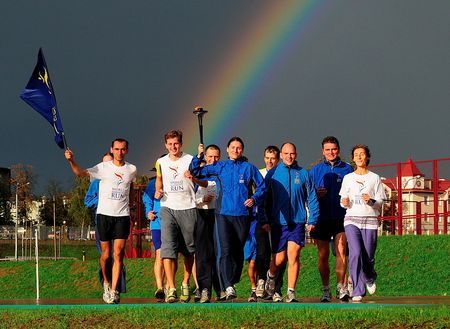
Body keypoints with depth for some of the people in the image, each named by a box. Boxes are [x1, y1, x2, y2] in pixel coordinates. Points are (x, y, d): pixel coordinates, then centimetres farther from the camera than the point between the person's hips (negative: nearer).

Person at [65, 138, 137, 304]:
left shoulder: (132, 169, 7)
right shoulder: (103, 167, -1)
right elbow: (81, 173, -10)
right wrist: (71, 161, -27)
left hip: (122, 216, 1)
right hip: (104, 214, -1)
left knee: (118, 254, -9)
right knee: (106, 254, 5)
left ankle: (114, 291, -8)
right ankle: (106, 283, 30)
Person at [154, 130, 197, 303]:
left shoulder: (190, 160, 0)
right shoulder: (161, 162, 9)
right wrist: (158, 191, 7)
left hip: (188, 209, -1)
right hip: (168, 208, 1)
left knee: (189, 249, 7)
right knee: (167, 247, -14)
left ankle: (185, 284, 24)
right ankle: (171, 289, -20)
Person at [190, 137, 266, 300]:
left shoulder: (249, 168, 10)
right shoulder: (219, 167, 11)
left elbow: (261, 186, 11)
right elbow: (195, 172, 13)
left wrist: (254, 199, -5)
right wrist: (199, 156, 0)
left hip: (243, 215, 1)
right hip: (223, 214, -1)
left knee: (238, 250, 7)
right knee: (225, 250, -13)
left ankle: (233, 282, 21)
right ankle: (228, 286, -18)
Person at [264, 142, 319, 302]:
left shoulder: (303, 174, 6)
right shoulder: (272, 174, 5)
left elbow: (312, 198, 7)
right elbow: (265, 198, 7)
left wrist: (312, 220, 0)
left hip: (297, 222, 0)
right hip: (278, 222, 0)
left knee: (293, 256, -10)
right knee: (280, 258, 5)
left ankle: (291, 292, -7)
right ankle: (271, 275, 38)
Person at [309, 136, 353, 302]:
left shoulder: (347, 169, 8)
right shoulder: (315, 170, 9)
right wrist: (316, 194, -10)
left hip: (341, 218, -1)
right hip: (321, 218, 1)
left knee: (341, 251, -14)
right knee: (323, 255, 4)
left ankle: (341, 286, -8)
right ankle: (325, 289, 13)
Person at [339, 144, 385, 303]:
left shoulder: (375, 178, 9)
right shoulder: (348, 178, 12)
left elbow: (380, 202, 6)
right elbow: (343, 200, 15)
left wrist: (371, 201, -15)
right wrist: (344, 203, -9)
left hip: (370, 220, 0)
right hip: (352, 219, 0)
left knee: (368, 257, 1)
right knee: (355, 253, -18)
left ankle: (370, 279, 36)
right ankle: (357, 292, -16)